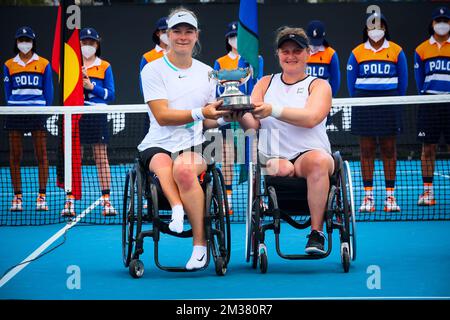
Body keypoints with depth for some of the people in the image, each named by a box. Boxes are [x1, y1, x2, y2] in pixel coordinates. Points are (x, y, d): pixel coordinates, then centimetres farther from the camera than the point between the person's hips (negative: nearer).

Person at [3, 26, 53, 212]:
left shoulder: (43, 64, 6)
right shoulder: (9, 65, 10)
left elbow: (48, 92, 6)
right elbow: (8, 92, 12)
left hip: (37, 112, -1)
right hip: (15, 112, 1)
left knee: (41, 155, -2)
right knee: (15, 156, 1)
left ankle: (42, 196, 1)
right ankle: (17, 196, 5)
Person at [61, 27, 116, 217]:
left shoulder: (104, 66, 8)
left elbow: (111, 94, 4)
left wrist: (92, 87, -9)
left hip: (97, 115, -1)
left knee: (101, 158, -1)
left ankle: (106, 201, -1)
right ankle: (70, 201, 0)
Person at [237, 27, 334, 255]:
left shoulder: (319, 86, 11)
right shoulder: (265, 83, 21)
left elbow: (311, 118, -11)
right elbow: (253, 124, 7)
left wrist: (273, 110, -24)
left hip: (309, 153, -1)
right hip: (272, 157, 1)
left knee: (319, 160, -37)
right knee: (282, 169, -36)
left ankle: (316, 232, -34)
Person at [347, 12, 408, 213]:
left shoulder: (396, 51, 5)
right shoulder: (357, 53, 5)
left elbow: (403, 80, 8)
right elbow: (351, 81, 9)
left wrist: (396, 102, 5)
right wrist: (358, 101, 5)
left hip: (389, 104, 0)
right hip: (363, 105, 0)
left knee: (389, 150, 1)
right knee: (366, 150, 0)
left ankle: (390, 196, 3)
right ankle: (368, 196, 2)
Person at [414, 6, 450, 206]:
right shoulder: (422, 50, 10)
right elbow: (419, 79, 13)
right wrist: (426, 95, 5)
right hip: (429, 105, 1)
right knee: (428, 148, 2)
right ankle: (428, 191, 6)